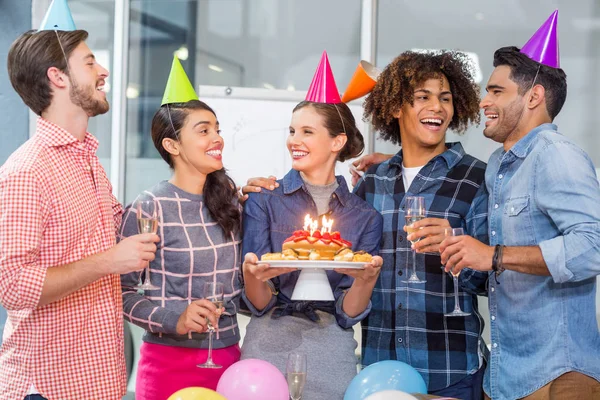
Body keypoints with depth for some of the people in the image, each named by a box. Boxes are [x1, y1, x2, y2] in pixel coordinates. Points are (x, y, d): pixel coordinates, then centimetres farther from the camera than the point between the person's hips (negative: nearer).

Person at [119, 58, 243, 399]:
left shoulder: (228, 198, 4)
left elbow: (237, 281, 10)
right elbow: (122, 291, -10)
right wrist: (174, 319, -22)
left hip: (228, 355, 5)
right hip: (171, 361, -5)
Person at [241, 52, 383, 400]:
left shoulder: (365, 216, 2)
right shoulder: (265, 201, -1)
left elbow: (348, 314, -1)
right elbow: (259, 304, -3)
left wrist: (365, 280, -20)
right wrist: (252, 274, -24)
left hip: (332, 348, 1)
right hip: (269, 342, -1)